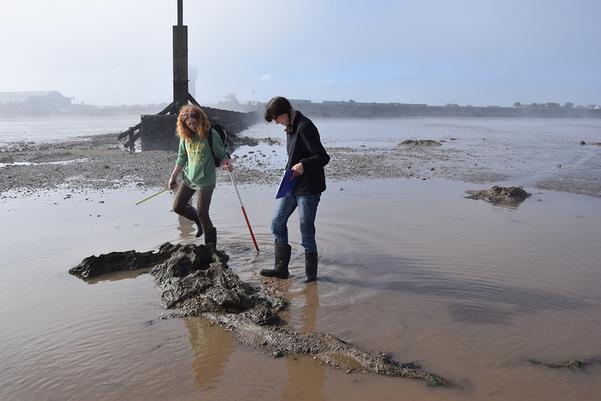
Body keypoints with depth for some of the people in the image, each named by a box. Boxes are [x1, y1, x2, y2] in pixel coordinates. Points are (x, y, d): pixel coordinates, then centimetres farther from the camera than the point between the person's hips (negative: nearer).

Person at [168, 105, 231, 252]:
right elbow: (182, 157, 10)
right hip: (189, 178, 6)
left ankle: (211, 245, 12)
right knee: (177, 206, 9)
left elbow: (222, 154, -9)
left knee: (202, 213, -6)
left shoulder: (210, 134, -15)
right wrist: (173, 177, 12)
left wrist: (226, 163, -31)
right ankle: (199, 220, 36)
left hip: (205, 180, -6)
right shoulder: (185, 135, 0)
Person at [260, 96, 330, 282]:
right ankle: (281, 268, 23)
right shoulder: (290, 128, 11)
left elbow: (323, 157, -24)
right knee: (277, 224, 13)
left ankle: (311, 275, 15)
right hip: (291, 186, 10)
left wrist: (303, 165, -39)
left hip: (308, 189, -10)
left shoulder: (305, 127, -18)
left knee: (306, 234, -1)